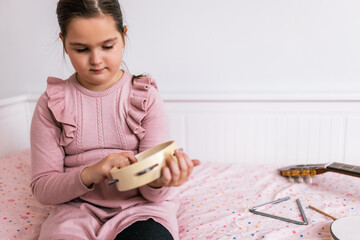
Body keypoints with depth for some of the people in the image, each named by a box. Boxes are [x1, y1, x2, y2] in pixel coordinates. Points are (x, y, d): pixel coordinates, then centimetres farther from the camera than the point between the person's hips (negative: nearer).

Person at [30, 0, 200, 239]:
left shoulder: (146, 96, -2)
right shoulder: (51, 104, 1)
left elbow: (152, 193, -5)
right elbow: (42, 188, -2)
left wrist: (158, 182, -30)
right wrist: (89, 174, -21)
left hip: (141, 205, 0)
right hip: (78, 208, 1)